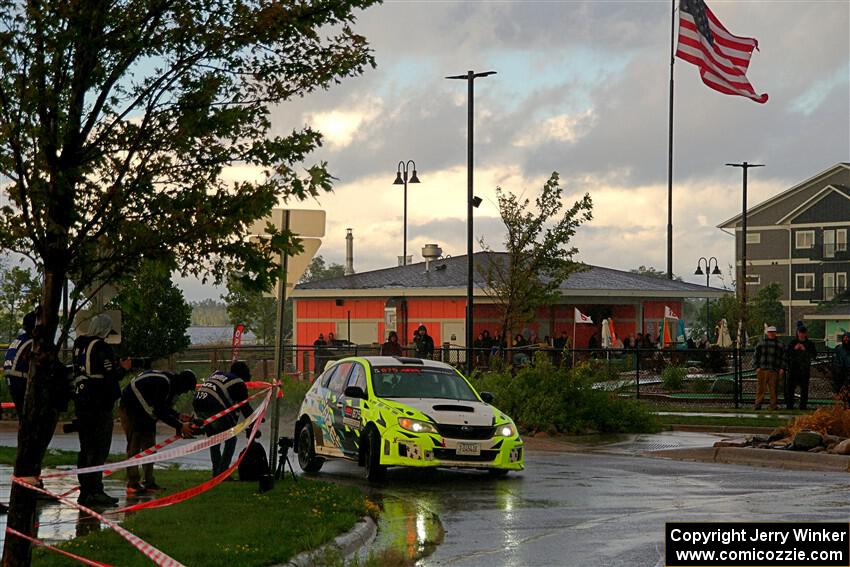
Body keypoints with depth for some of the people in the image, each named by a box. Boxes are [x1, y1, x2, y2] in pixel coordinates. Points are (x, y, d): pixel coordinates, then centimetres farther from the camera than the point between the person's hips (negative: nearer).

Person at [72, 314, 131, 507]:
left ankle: (85, 491, 17)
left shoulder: (79, 344, 10)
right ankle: (95, 491, -7)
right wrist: (123, 368, 3)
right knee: (99, 449, -4)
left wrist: (116, 365, 17)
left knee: (86, 448, 14)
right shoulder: (102, 348, -14)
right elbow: (111, 376, -17)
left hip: (81, 401, 8)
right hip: (99, 403, -8)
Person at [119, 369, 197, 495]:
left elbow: (164, 407, 9)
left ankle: (149, 483, 6)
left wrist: (178, 416, -8)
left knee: (149, 445, 5)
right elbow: (160, 412, -32)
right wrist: (180, 426, -30)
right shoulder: (163, 383, -31)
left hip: (145, 411, 10)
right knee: (134, 446, -12)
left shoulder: (171, 382, -1)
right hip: (130, 408, -10)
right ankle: (132, 485, -13)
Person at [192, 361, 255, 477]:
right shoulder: (239, 384, 8)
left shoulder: (216, 374, 28)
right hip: (215, 410, -7)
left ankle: (216, 472, 22)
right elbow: (245, 407, 7)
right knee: (231, 440, 8)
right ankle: (222, 472, 0)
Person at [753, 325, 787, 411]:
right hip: (762, 370, 0)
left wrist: (782, 368, 0)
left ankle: (773, 406, 4)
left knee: (773, 389, -1)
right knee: (760, 388, -3)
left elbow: (783, 358, 12)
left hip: (774, 371, 0)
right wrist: (757, 367, 0)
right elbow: (756, 356, 11)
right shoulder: (761, 343, 13)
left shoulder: (780, 345, 13)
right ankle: (758, 404, 0)